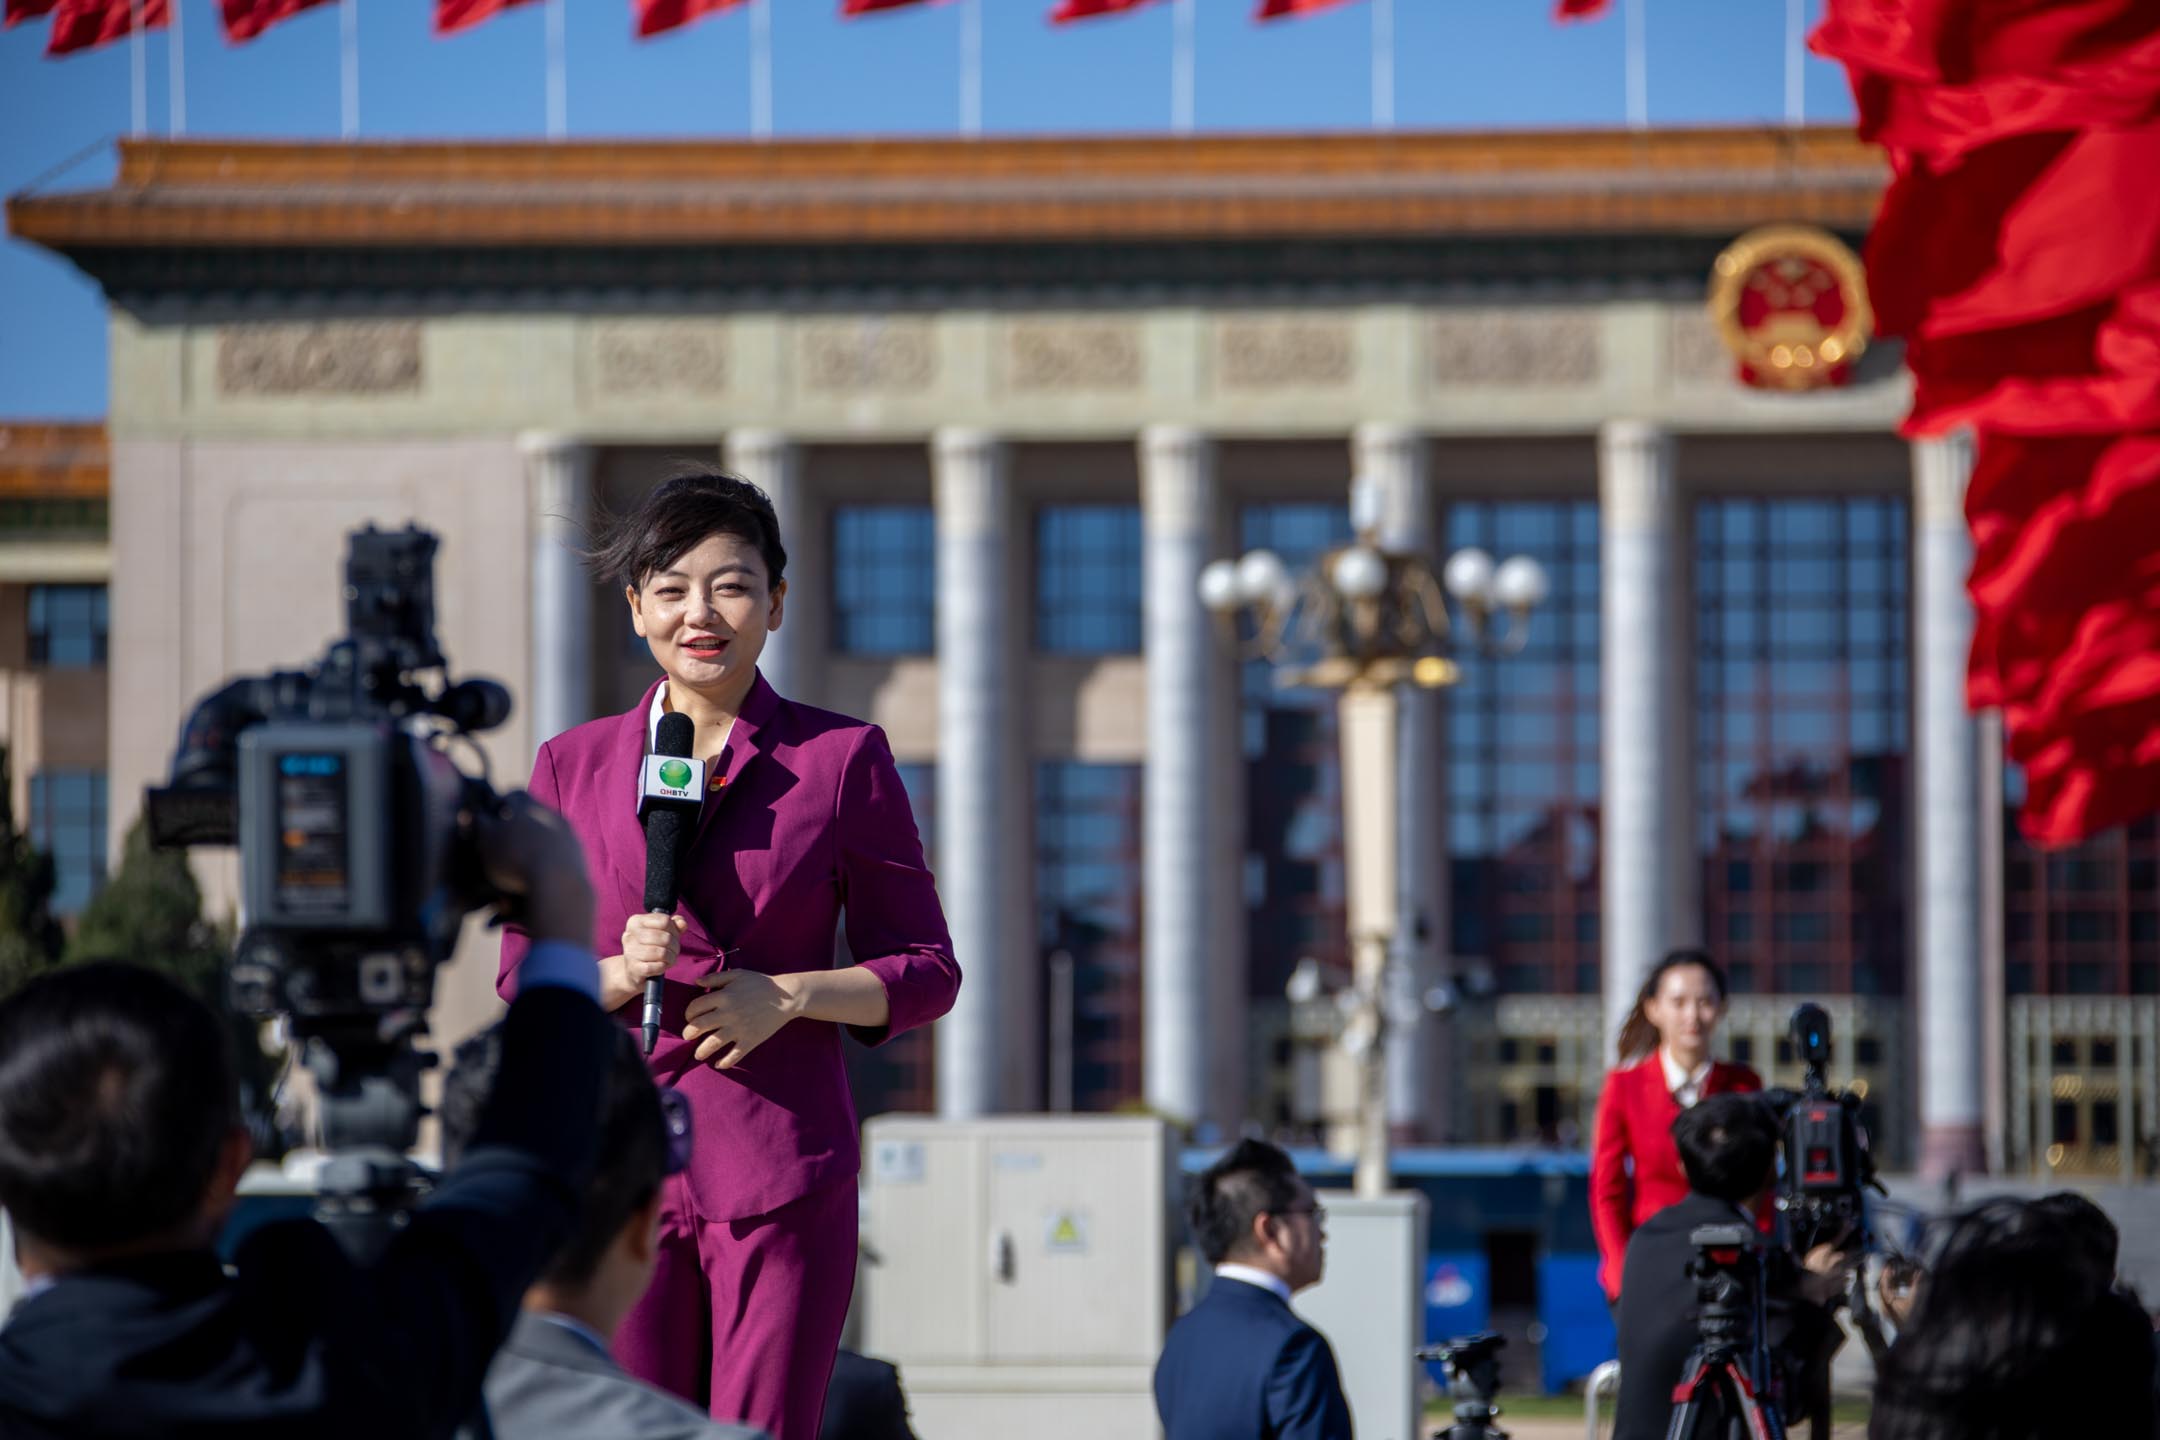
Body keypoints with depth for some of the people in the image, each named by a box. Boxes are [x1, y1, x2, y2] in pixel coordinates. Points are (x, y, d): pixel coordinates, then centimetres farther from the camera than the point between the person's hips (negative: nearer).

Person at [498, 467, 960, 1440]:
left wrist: (789, 993, -10)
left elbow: (926, 973, 7)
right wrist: (622, 973, -9)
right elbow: (524, 980, 11)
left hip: (782, 1167, -1)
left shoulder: (843, 758, 5)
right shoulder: (572, 767, 10)